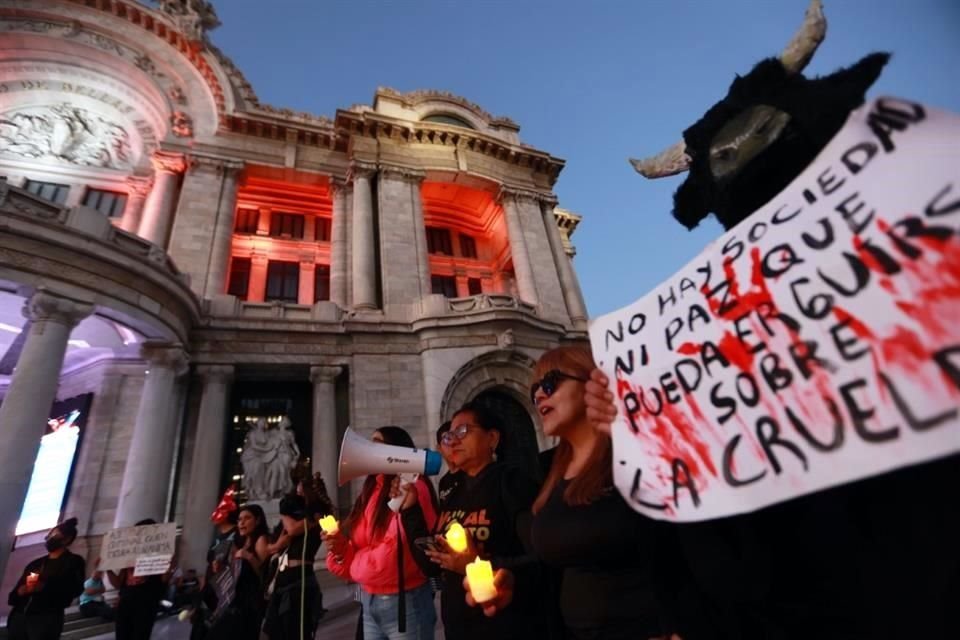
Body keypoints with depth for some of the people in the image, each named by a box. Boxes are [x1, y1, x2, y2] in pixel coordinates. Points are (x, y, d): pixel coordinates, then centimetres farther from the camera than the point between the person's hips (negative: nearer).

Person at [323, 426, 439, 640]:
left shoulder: (411, 488, -17)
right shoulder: (372, 491, 9)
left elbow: (398, 550, -23)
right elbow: (359, 546, 12)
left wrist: (357, 560, -5)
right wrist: (342, 548, -10)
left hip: (405, 602, -7)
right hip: (369, 603, 7)